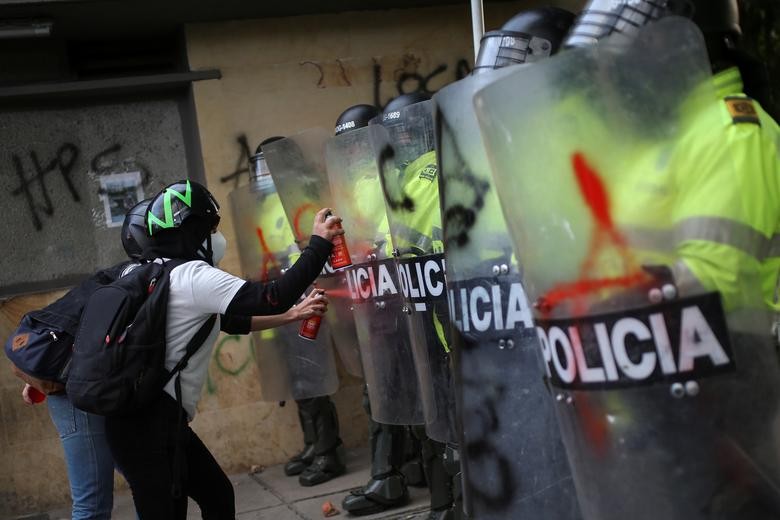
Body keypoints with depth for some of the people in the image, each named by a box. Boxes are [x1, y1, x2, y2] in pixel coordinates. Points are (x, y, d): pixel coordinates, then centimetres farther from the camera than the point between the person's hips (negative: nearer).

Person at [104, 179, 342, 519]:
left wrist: (293, 315, 24)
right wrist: (320, 242, -11)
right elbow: (270, 298, -22)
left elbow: (234, 321, 24)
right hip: (149, 424, -10)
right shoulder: (192, 276, -16)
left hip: (159, 418, 10)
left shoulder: (164, 275, 15)